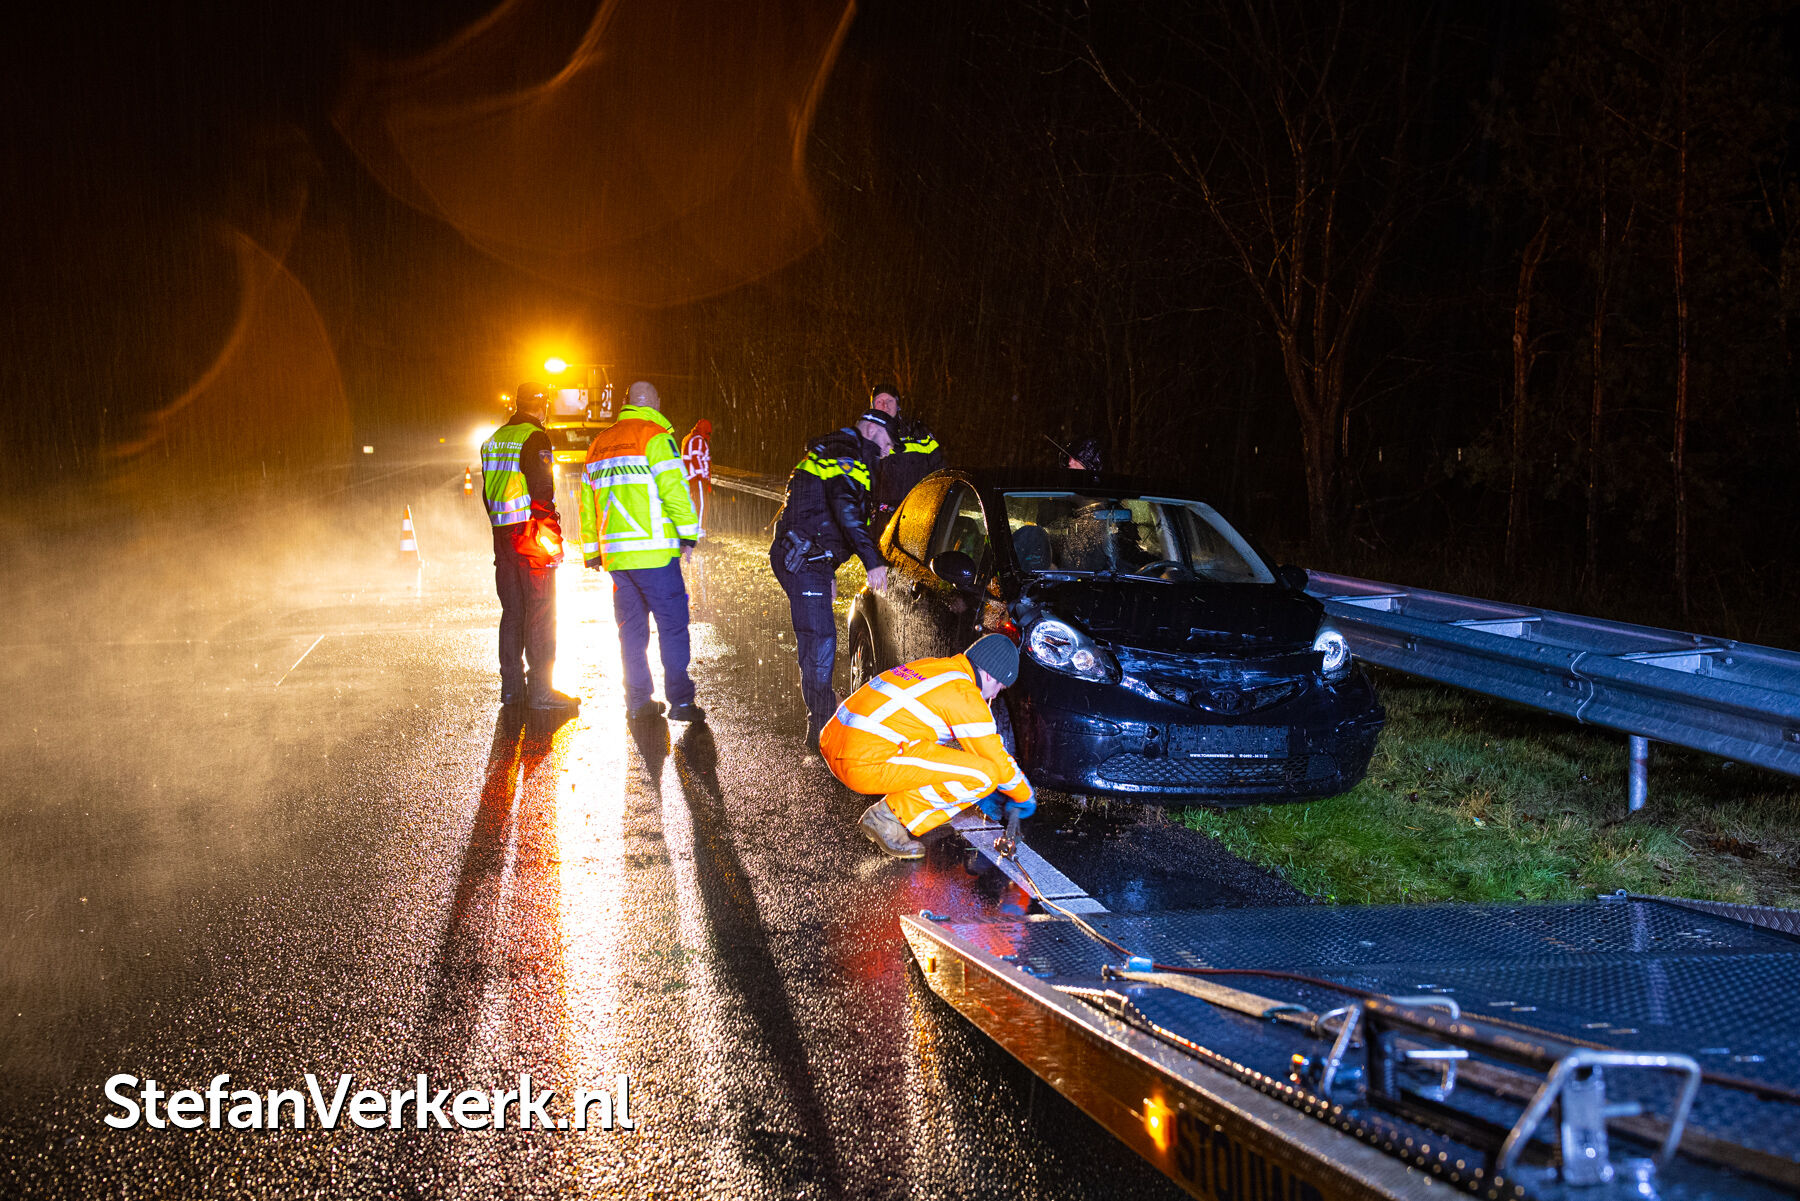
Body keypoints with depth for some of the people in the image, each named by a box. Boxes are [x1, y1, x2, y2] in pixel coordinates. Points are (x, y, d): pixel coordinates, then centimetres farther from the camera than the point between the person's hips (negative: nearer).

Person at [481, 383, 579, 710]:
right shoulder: (534, 438, -11)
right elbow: (542, 490, -17)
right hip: (531, 534, -8)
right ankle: (540, 690, -4)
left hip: (503, 536, 8)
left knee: (512, 611, 13)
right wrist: (552, 536, -14)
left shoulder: (494, 440, 14)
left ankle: (511, 686, 15)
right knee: (541, 612, -4)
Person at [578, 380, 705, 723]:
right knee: (672, 624, -2)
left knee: (631, 628, 11)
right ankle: (680, 700, -5)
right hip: (654, 552, -6)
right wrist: (688, 533, -7)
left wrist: (592, 551, 24)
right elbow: (674, 488, -15)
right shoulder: (655, 437, -6)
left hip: (615, 554, 6)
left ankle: (638, 701, 12)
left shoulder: (599, 444, 16)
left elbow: (587, 502, 19)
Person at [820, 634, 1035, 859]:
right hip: (865, 765, -10)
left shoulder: (932, 666, 22)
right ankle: (890, 817, -5)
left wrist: (983, 796, 40)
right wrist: (1025, 797, 22)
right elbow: (996, 761, 3)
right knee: (983, 775, -9)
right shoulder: (965, 695, -5)